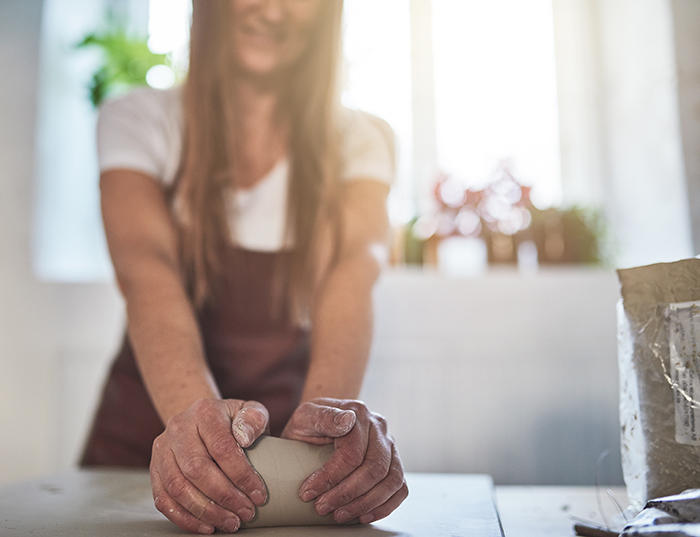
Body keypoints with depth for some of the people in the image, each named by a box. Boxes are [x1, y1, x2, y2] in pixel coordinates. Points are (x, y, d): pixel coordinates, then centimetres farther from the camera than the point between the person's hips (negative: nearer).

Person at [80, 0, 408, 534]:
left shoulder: (360, 141, -2)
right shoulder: (138, 120, -4)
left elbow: (354, 269, -20)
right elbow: (147, 270, -21)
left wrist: (328, 406, -40)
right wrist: (194, 410, -40)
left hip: (287, 422, 1)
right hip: (149, 426, 0)